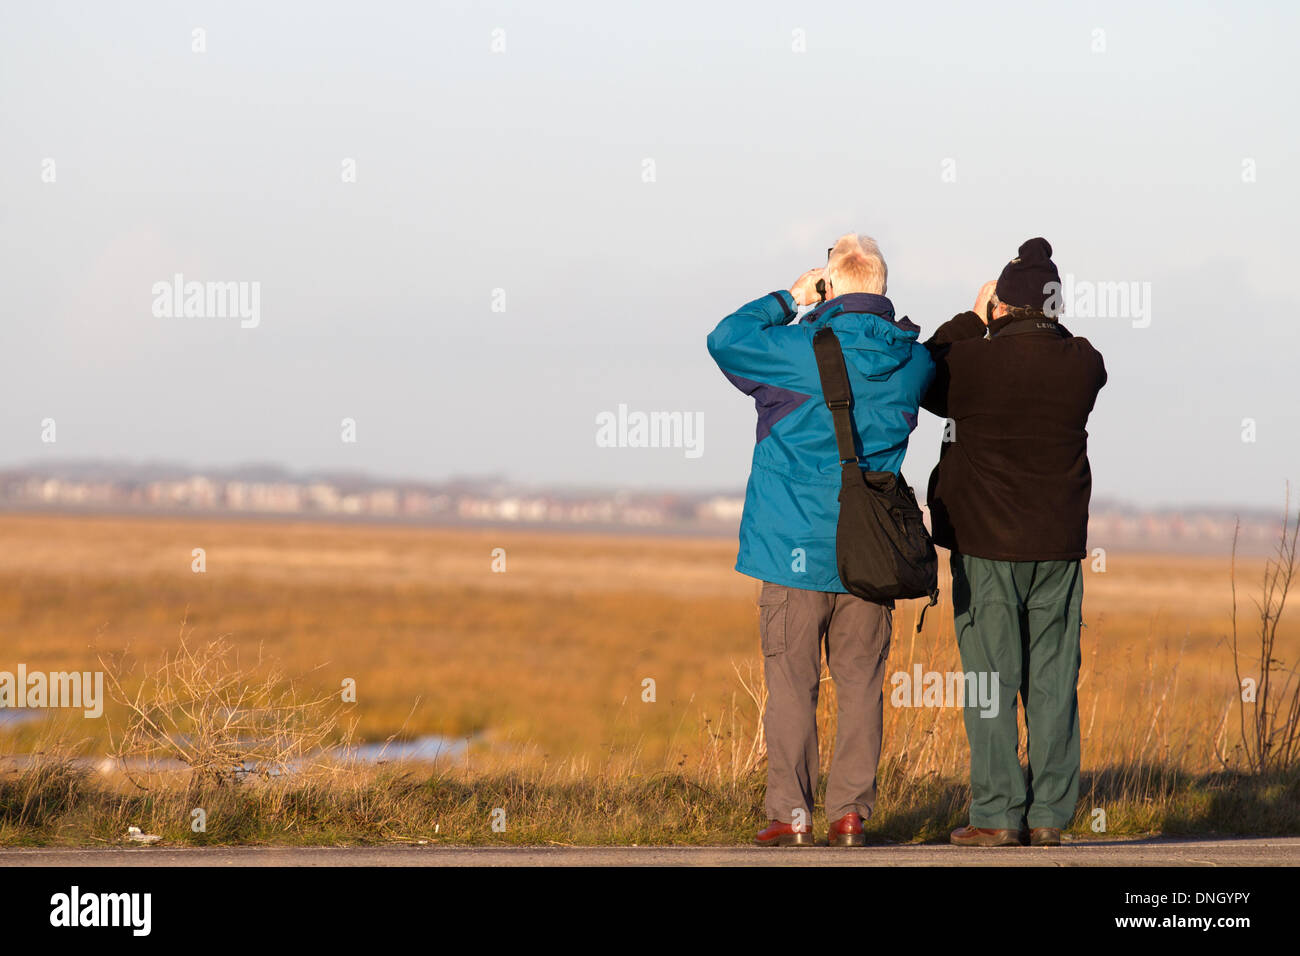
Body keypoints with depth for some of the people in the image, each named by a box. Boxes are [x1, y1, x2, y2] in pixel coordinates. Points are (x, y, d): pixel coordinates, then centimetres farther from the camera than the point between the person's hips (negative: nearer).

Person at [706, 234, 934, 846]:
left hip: (797, 548, -3)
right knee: (860, 681, 8)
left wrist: (788, 301, 10)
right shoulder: (910, 362, 1)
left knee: (792, 683, 2)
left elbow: (725, 339, 4)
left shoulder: (799, 352, -11)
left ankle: (790, 813, 1)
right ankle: (851, 812, 6)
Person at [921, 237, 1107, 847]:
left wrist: (973, 319, 13)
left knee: (991, 680, 0)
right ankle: (1049, 814, 7)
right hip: (1059, 545, 3)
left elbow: (922, 379, 8)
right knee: (1053, 680, 7)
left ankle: (997, 813, -2)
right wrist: (1038, 319, 15)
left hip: (987, 547, -3)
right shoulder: (1083, 364, -3)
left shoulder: (972, 360, -12)